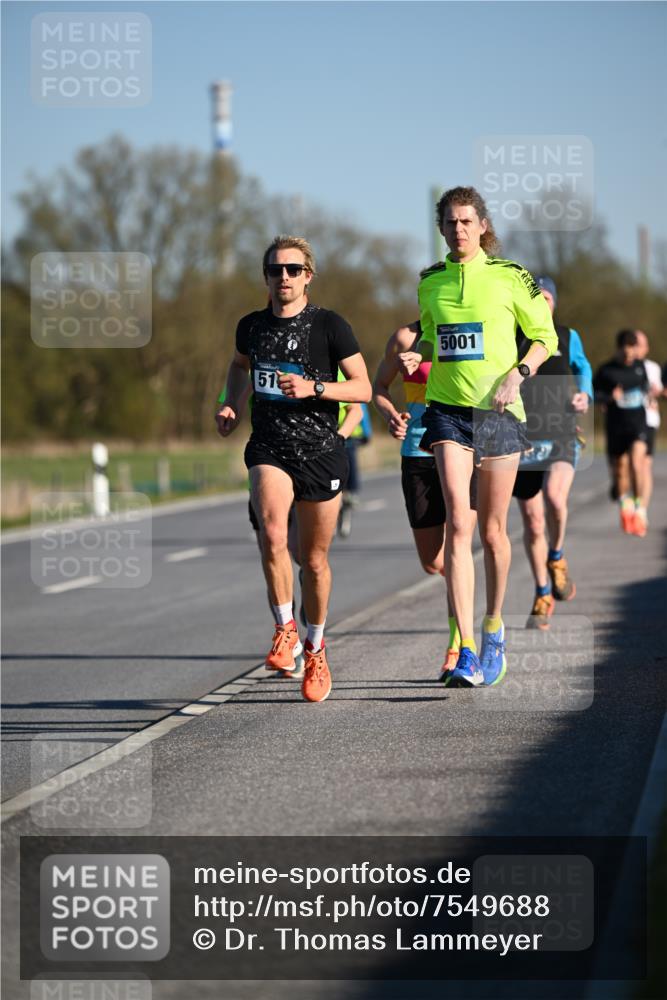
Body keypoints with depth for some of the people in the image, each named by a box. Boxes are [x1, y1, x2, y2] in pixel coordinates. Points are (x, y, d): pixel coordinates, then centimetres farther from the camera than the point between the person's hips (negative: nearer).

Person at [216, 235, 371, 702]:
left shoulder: (330, 325, -4)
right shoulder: (252, 326, 7)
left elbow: (363, 388, -4)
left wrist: (313, 388, -18)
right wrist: (232, 404, 11)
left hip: (321, 452, -1)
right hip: (269, 448, 1)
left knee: (314, 559, 7)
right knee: (272, 533, -27)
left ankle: (315, 647, 29)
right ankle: (285, 630, -12)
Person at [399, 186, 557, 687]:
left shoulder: (509, 277, -1)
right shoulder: (429, 283, 8)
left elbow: (545, 336, 6)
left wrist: (516, 375, -9)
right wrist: (416, 358, 1)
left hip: (499, 410, -1)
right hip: (447, 408, 1)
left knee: (492, 531, 7)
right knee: (458, 523, -14)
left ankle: (494, 629, 32)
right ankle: (466, 650, -18)